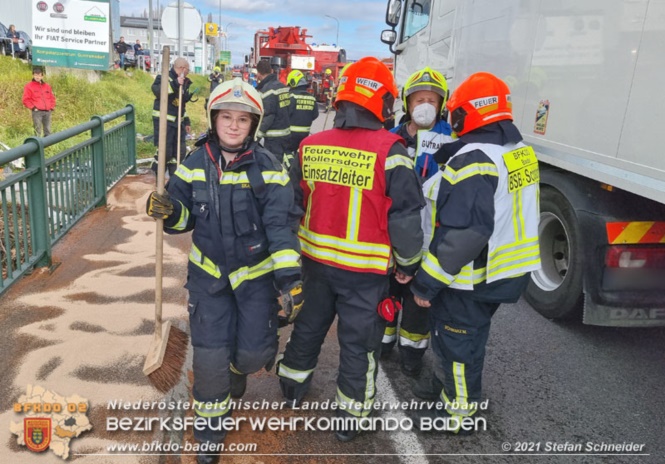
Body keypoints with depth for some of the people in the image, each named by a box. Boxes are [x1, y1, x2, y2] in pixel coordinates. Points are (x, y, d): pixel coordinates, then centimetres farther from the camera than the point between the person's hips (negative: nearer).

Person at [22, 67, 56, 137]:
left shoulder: (47, 86, 16)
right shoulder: (29, 86, 3)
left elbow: (52, 98, 22)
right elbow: (26, 100, 0)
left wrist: (52, 107, 9)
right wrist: (33, 107, -8)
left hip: (47, 112, 4)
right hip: (37, 112, -4)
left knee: (48, 130, 6)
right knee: (37, 131, -6)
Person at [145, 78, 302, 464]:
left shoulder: (268, 168, -12)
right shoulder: (194, 165, -2)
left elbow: (279, 225, -15)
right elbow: (186, 219, 5)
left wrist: (289, 276, -22)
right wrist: (169, 211, -19)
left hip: (257, 272, -1)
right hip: (208, 272, 2)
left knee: (256, 352, 0)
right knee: (210, 354, 1)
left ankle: (237, 368, 40)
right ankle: (211, 425, 27)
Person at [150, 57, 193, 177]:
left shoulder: (183, 82, 15)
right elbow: (157, 90, -29)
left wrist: (187, 121, 21)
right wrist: (175, 84, -34)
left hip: (178, 121, 8)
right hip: (163, 120, -8)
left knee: (180, 151, 11)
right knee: (164, 150, -8)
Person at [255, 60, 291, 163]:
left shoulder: (267, 89, -15)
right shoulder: (283, 86, 9)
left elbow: (267, 116, -19)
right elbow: (289, 109, 11)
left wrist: (258, 133, -13)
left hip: (274, 136, -8)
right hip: (286, 133, 8)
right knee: (279, 163, 17)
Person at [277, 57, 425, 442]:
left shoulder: (310, 146, -1)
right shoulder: (389, 151, -16)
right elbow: (405, 215, -14)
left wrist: (296, 246, 22)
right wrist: (408, 263, 1)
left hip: (316, 259, 5)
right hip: (365, 268, -4)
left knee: (309, 325, 25)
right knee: (359, 341, 12)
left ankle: (293, 385, 46)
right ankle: (352, 417, 29)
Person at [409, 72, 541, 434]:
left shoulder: (473, 161, -25)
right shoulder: (521, 151, 5)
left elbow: (462, 234, -30)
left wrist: (427, 282, -21)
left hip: (472, 278, -9)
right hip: (510, 270, 9)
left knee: (455, 340, 10)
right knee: (469, 334, 25)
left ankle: (459, 411, 28)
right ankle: (451, 384, 46)